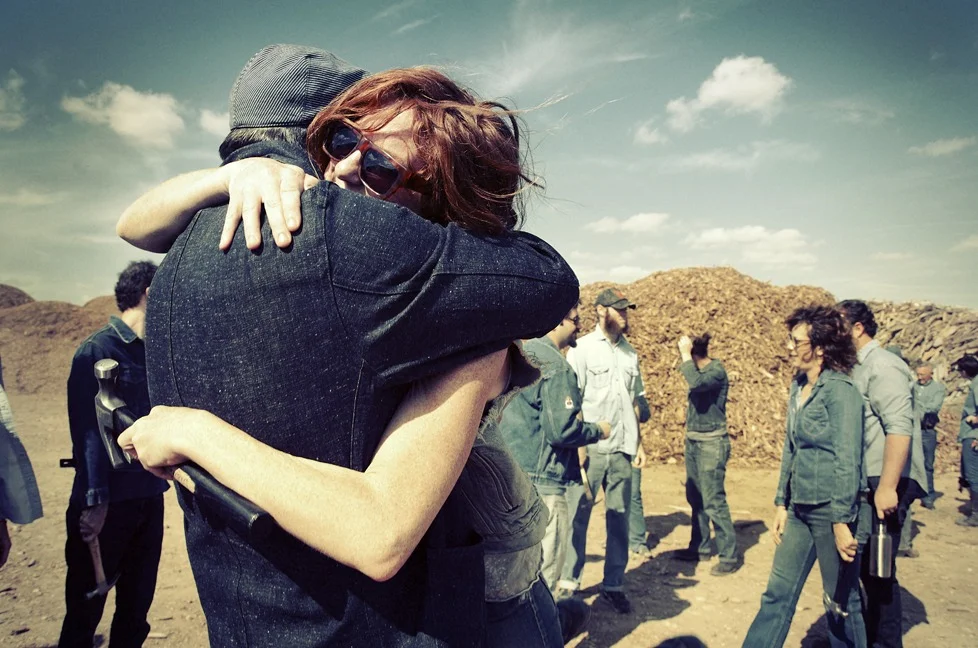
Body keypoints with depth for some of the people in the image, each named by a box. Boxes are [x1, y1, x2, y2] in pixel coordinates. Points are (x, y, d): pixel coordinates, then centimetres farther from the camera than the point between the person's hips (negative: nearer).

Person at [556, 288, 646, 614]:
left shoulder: (630, 353, 11)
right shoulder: (582, 349, -4)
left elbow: (634, 401, 17)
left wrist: (638, 442, 13)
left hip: (621, 451, 4)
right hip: (590, 450, -4)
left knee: (619, 517, 8)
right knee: (578, 516, 3)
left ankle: (613, 584, 22)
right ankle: (568, 581, 18)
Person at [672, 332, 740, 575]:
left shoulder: (716, 370, -15)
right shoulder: (700, 370, 8)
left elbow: (696, 383, -34)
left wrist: (685, 355, -26)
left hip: (711, 443, -9)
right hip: (693, 441, 9)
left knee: (713, 501, -7)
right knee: (695, 498, 16)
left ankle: (729, 556, 3)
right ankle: (700, 547, 28)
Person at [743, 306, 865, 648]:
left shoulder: (840, 390, -14)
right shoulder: (799, 387, 9)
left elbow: (848, 460, -17)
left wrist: (842, 520, -18)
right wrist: (781, 504, 14)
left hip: (830, 510, -7)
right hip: (800, 509, 8)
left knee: (841, 601, 9)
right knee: (777, 594, 10)